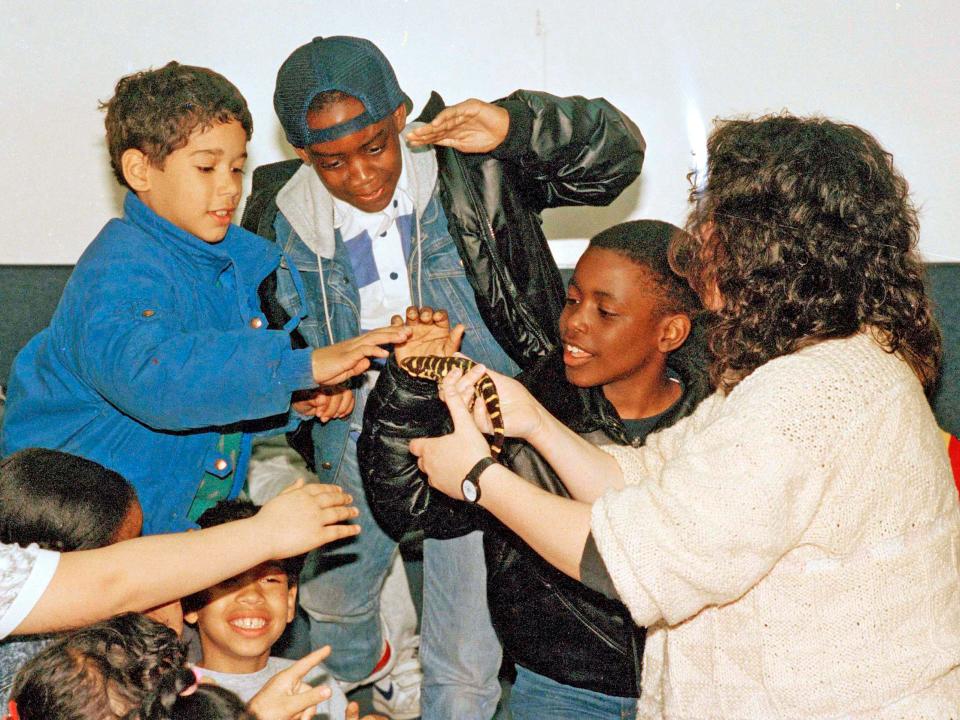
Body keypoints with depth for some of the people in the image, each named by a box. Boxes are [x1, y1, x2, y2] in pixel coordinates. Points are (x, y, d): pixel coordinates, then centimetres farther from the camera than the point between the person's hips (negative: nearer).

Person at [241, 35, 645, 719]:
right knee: (329, 603, 25)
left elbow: (617, 153, -12)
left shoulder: (471, 169, -11)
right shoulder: (280, 218, -3)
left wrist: (515, 126, -29)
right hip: (358, 449, 4)